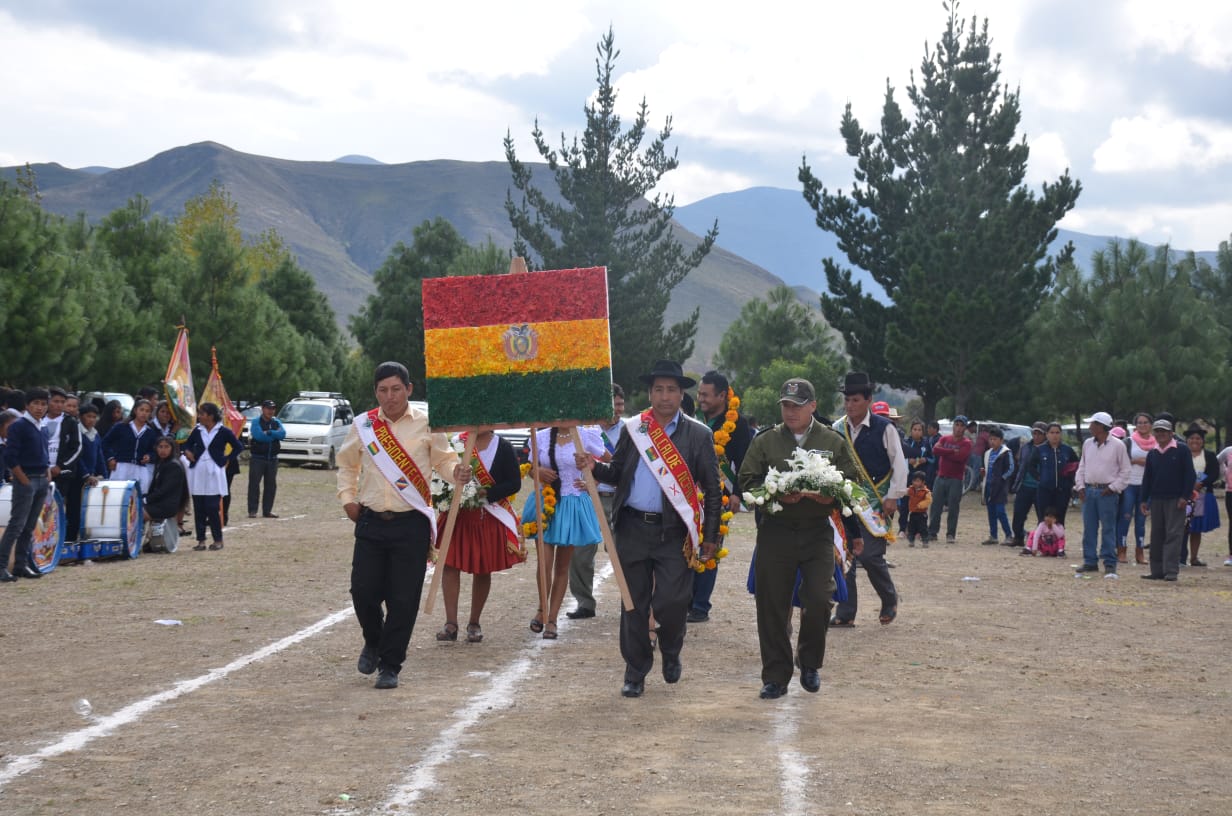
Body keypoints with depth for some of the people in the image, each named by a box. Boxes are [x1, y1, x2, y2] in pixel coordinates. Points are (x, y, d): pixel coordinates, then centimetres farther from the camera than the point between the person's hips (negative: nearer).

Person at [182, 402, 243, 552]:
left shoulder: (223, 431, -3)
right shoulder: (197, 430, 8)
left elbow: (238, 447, 3)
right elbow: (187, 444, 21)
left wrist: (226, 460, -2)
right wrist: (187, 452, 0)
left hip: (214, 473, -4)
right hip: (197, 473, 4)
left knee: (213, 507, -7)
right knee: (198, 508, 3)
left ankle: (218, 539, 4)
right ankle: (201, 539, 9)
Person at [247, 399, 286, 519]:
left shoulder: (276, 422, 11)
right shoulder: (256, 422, -2)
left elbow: (283, 434, -7)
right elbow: (258, 435, -19)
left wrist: (269, 432, -18)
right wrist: (275, 435, -8)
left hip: (272, 459, 5)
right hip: (258, 458, -5)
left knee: (271, 485, 6)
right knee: (254, 484, -7)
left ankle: (267, 510, 14)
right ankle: (252, 510, -5)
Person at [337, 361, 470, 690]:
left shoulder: (426, 423, -1)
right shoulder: (363, 426, 7)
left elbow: (444, 458, 5)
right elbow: (347, 463, 22)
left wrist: (456, 472, -17)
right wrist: (347, 497, 11)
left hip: (412, 524, -2)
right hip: (371, 521, 2)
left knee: (403, 599, -2)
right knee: (363, 591, 0)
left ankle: (390, 666, 12)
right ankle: (373, 642, 32)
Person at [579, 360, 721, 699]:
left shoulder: (699, 435, 2)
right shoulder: (632, 429, 8)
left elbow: (712, 489, 4)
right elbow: (617, 473, 11)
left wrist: (710, 536, 0)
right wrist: (594, 467, -10)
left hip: (674, 531, -2)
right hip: (633, 528, 2)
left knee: (671, 601, -8)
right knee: (634, 603, 6)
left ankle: (671, 654, 22)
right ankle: (635, 672, 18)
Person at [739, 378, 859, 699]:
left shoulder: (834, 442, 9)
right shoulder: (765, 441, 9)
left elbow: (852, 483, 8)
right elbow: (746, 481, 5)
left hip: (818, 531, 0)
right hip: (775, 531, 1)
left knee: (819, 600, -9)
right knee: (772, 606, 1)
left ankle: (809, 663, 17)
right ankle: (776, 676, 11)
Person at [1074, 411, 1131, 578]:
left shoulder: (1117, 446, -5)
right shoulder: (1088, 444, 11)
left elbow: (1125, 470, -2)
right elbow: (1082, 467, 18)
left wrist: (1113, 488, -10)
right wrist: (1080, 486, 6)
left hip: (1107, 492, -5)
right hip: (1088, 490, 5)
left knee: (1108, 529, -4)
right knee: (1089, 528, 6)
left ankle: (1110, 564, -1)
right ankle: (1090, 562, 13)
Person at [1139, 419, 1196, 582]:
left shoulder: (1181, 451, -2)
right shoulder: (1152, 454, 13)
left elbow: (1190, 475, -4)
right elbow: (1147, 478, 16)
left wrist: (1185, 496, -10)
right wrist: (1144, 500, 11)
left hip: (1175, 500, -5)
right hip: (1156, 500, 5)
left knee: (1173, 535, -8)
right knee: (1156, 536, 7)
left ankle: (1171, 571, -9)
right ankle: (1157, 570, 12)